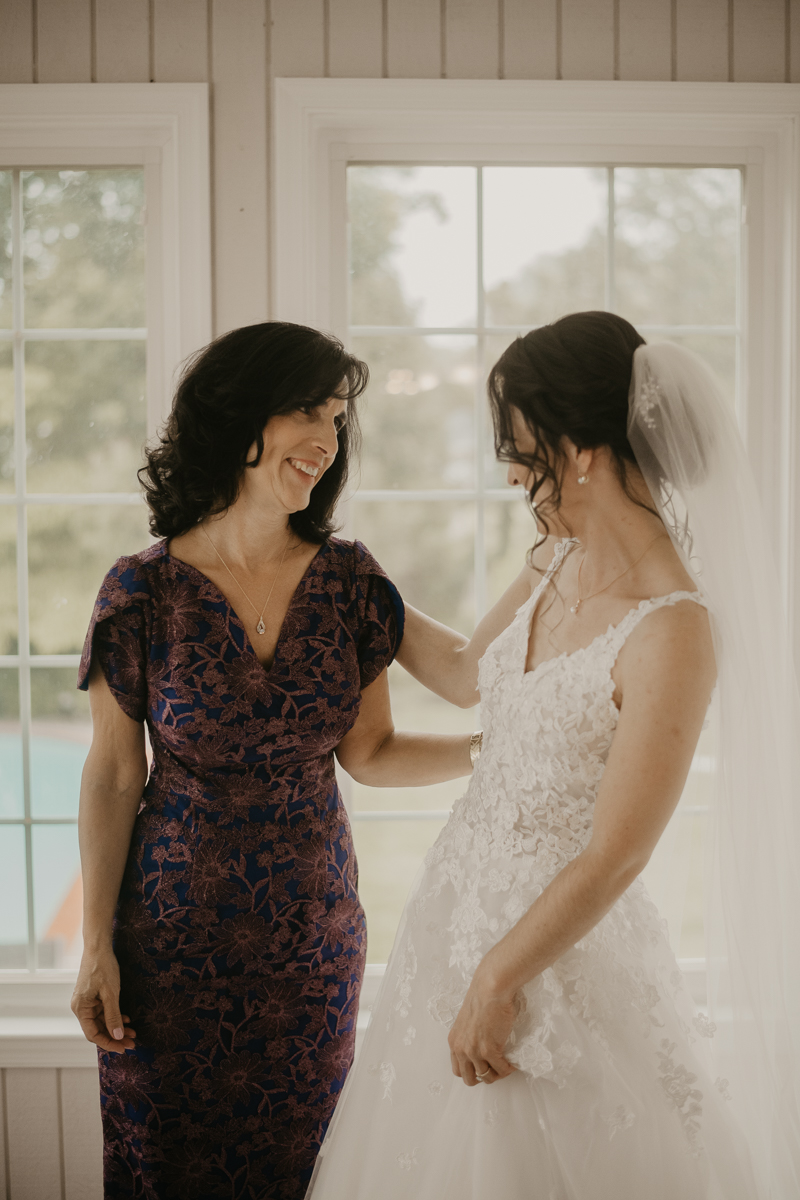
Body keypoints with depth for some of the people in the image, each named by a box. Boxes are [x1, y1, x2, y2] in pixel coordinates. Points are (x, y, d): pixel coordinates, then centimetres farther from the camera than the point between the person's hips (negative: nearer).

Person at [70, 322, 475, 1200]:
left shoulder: (348, 581, -3)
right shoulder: (144, 590, -10)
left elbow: (367, 752, 3)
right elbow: (113, 776, -4)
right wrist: (96, 947, -4)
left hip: (314, 929, 2)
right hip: (175, 932, -2)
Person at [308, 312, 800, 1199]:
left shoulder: (673, 630, -25)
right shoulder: (558, 562, -1)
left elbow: (613, 860, -22)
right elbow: (468, 674, 18)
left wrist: (496, 980, -14)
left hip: (557, 940, -8)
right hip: (463, 893, 8)